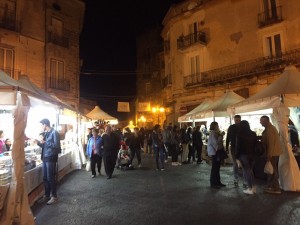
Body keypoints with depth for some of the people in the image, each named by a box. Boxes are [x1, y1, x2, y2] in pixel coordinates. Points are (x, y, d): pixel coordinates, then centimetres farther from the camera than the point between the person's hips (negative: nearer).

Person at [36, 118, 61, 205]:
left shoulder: (54, 133, -12)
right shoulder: (46, 133, 13)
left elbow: (56, 145, -21)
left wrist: (45, 142, -18)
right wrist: (39, 142, 6)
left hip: (51, 158, -8)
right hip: (45, 158, 8)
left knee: (50, 178, -1)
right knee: (45, 178, 14)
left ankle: (54, 196, 11)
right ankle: (46, 195, 27)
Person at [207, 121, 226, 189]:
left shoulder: (216, 133, 14)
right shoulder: (212, 133, -14)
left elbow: (219, 141, 16)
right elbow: (216, 142, -23)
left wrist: (221, 135, 3)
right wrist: (221, 136, -16)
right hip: (215, 152, -9)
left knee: (217, 167, 13)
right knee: (214, 167, -4)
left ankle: (218, 182, 21)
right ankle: (213, 183, 3)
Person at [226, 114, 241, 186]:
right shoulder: (231, 127, 0)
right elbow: (228, 138, 1)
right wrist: (227, 148, -4)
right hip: (234, 148, 0)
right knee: (235, 164, 6)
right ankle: (236, 179, 14)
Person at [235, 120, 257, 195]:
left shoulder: (240, 134, -12)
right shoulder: (253, 134, 2)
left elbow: (237, 146, -11)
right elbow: (255, 145, 5)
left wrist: (237, 157, -6)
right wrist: (254, 154, 11)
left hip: (244, 155, -5)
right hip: (252, 155, 5)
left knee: (246, 171, 4)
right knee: (250, 170, 19)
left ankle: (250, 189, 10)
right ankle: (253, 187, 25)